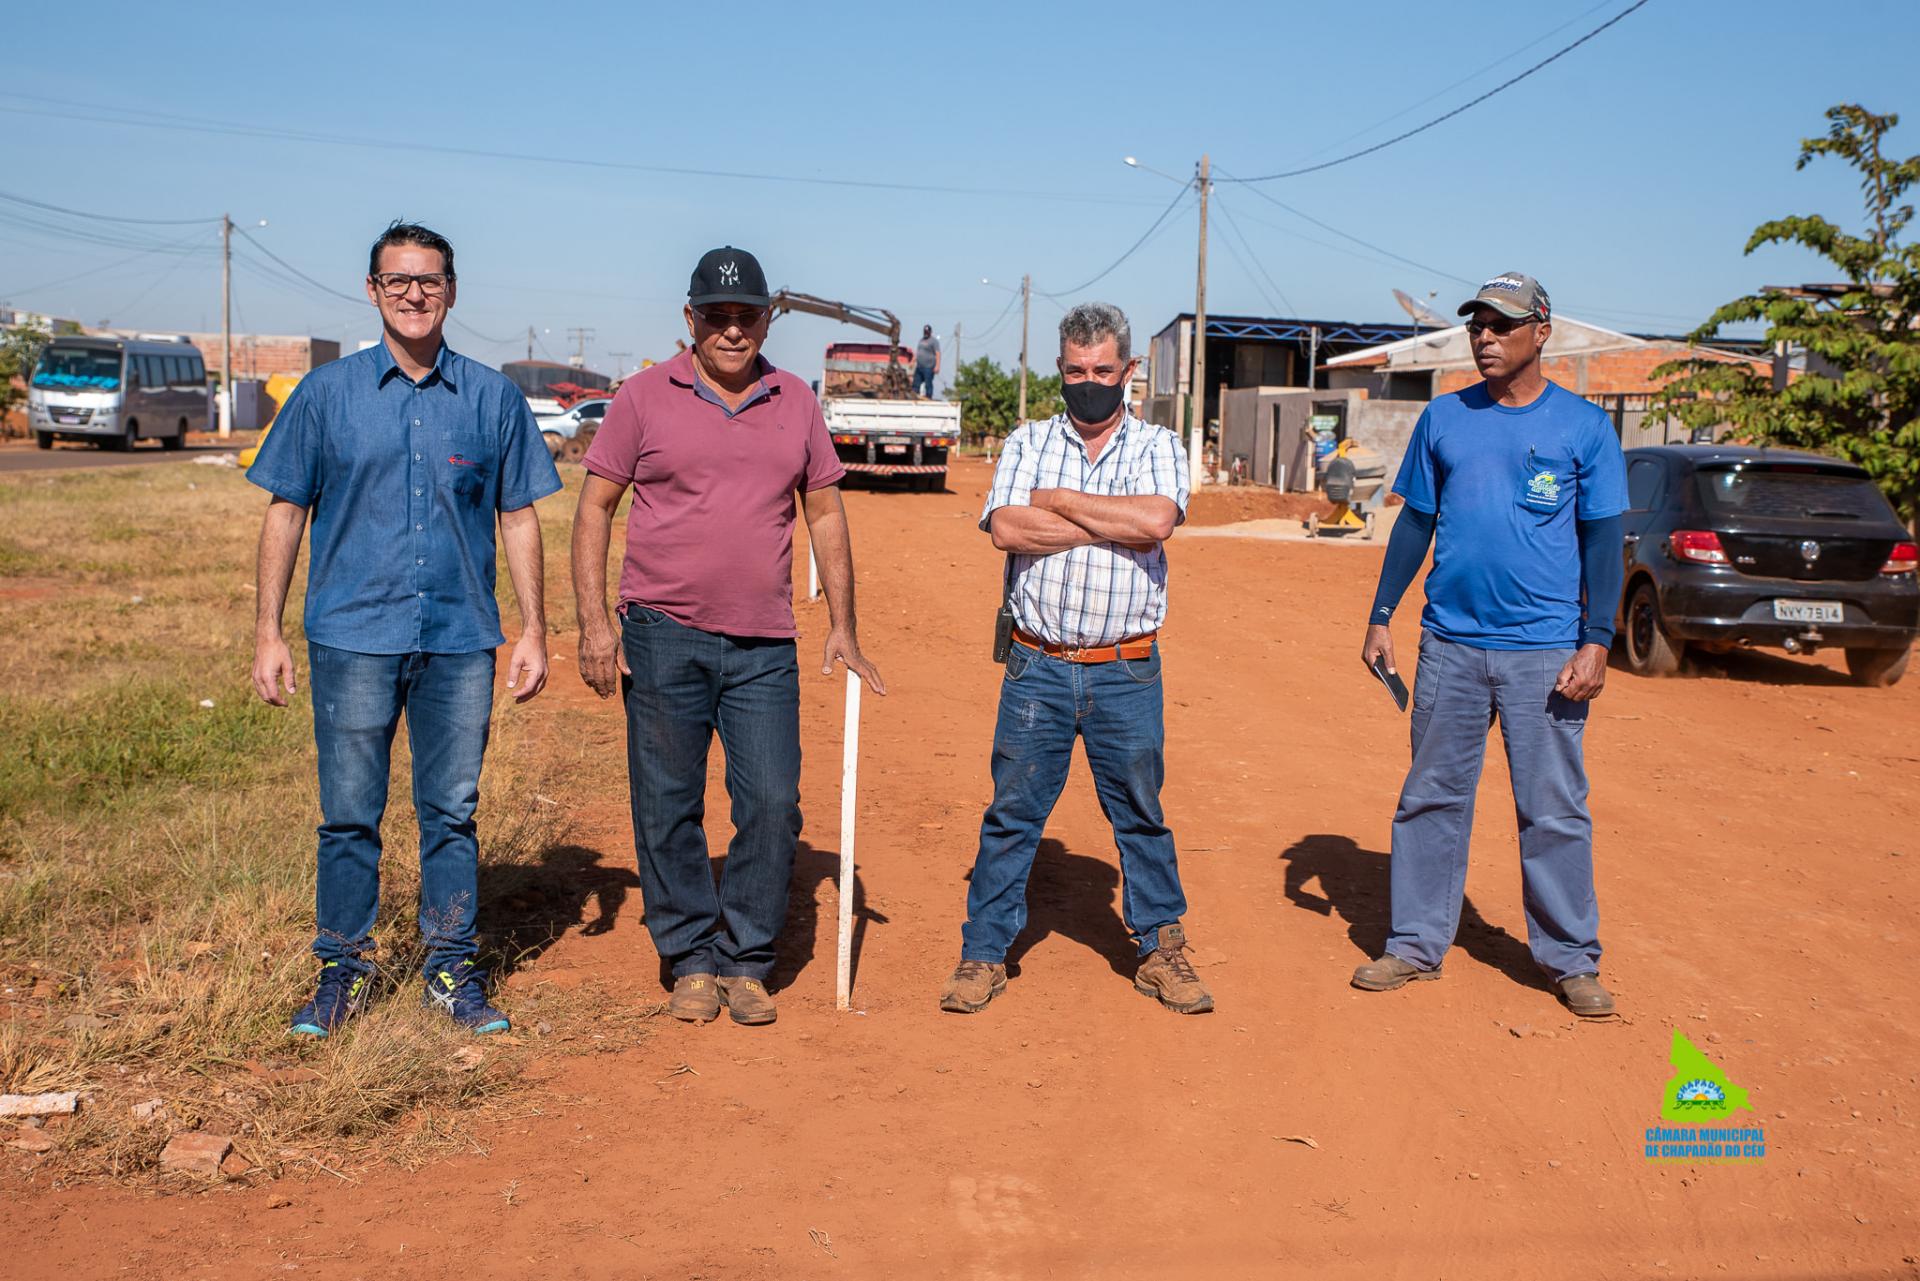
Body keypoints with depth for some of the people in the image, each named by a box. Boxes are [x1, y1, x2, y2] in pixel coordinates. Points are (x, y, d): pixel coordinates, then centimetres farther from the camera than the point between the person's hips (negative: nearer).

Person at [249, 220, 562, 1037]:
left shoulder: (492, 398, 6)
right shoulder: (327, 393, 5)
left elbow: (518, 518, 9)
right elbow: (286, 511, 6)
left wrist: (533, 631, 4)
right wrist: (268, 632, 0)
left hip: (461, 639, 1)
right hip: (353, 634, -1)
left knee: (452, 811, 7)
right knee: (349, 814, 3)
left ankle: (453, 968, 19)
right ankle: (343, 968, 17)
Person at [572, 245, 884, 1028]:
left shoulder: (796, 403, 9)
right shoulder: (645, 397, 2)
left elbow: (825, 515, 14)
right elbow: (594, 508, 3)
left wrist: (842, 627, 9)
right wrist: (594, 623, -6)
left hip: (765, 648, 2)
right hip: (664, 639, -2)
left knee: (774, 804, -2)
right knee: (667, 808, 4)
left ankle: (744, 961, 13)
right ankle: (691, 960, 18)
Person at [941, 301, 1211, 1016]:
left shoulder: (1158, 447, 7)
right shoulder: (1027, 443, 8)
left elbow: (1158, 520, -15)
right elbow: (1006, 528, -11)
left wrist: (1058, 501, -8)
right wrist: (1116, 524, -10)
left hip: (1126, 671, 0)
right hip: (1037, 667, 0)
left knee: (1141, 815, 10)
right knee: (1011, 815, 4)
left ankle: (1161, 950, 24)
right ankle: (984, 954, 14)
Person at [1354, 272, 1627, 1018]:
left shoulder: (1583, 426, 0)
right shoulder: (1444, 419, 8)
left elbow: (1602, 539, 0)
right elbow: (1415, 523, 13)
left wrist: (1596, 643, -7)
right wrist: (1381, 617, 8)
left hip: (1544, 649, -3)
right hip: (1450, 642, 3)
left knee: (1554, 810, 2)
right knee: (1431, 797, 8)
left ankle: (1571, 959, 15)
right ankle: (1416, 944, 19)